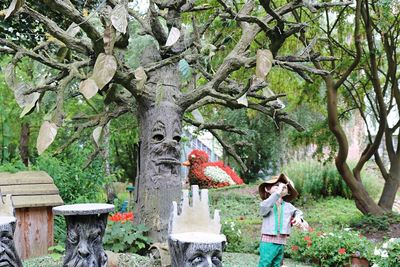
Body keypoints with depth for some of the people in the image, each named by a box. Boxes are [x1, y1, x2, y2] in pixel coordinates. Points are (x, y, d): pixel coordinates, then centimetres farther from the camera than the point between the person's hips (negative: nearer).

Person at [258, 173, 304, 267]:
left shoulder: (288, 206, 9)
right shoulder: (267, 204, -6)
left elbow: (297, 211, 28)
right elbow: (264, 207, -31)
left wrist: (298, 217, 3)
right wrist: (277, 193, -33)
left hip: (281, 243, 5)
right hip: (268, 241, -5)